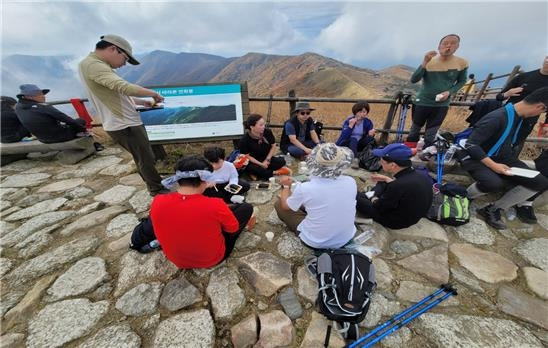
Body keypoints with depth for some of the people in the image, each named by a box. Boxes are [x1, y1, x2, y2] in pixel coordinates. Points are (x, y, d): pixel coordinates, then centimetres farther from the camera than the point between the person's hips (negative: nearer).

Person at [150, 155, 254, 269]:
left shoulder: (157, 202, -22)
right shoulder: (214, 205, -34)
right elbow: (233, 228, -13)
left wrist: (200, 188, 4)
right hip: (212, 259, -4)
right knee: (246, 207, 6)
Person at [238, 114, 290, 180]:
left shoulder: (267, 132, -11)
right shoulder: (244, 139, -19)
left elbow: (273, 146, 1)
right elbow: (247, 156, -13)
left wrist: (267, 160, -9)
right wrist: (261, 164, -21)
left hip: (266, 159, 4)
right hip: (253, 162, -3)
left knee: (281, 161, -20)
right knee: (252, 168, -37)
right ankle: (275, 172, -18)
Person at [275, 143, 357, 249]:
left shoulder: (305, 188, -28)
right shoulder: (351, 182, -16)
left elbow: (285, 206, -6)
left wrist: (286, 186, 13)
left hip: (315, 242, -4)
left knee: (278, 204, 6)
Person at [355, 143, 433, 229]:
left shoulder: (397, 187, -38)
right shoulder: (421, 176, -13)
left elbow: (378, 208, -22)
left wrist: (374, 200, 0)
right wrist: (386, 179, 17)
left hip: (395, 222, -7)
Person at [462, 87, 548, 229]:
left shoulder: (518, 116, 6)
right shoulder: (497, 118, -23)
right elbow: (470, 145, -27)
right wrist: (493, 165, -27)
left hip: (499, 156, 9)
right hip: (475, 157, -9)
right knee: (494, 183, -36)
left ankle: (493, 209, 0)